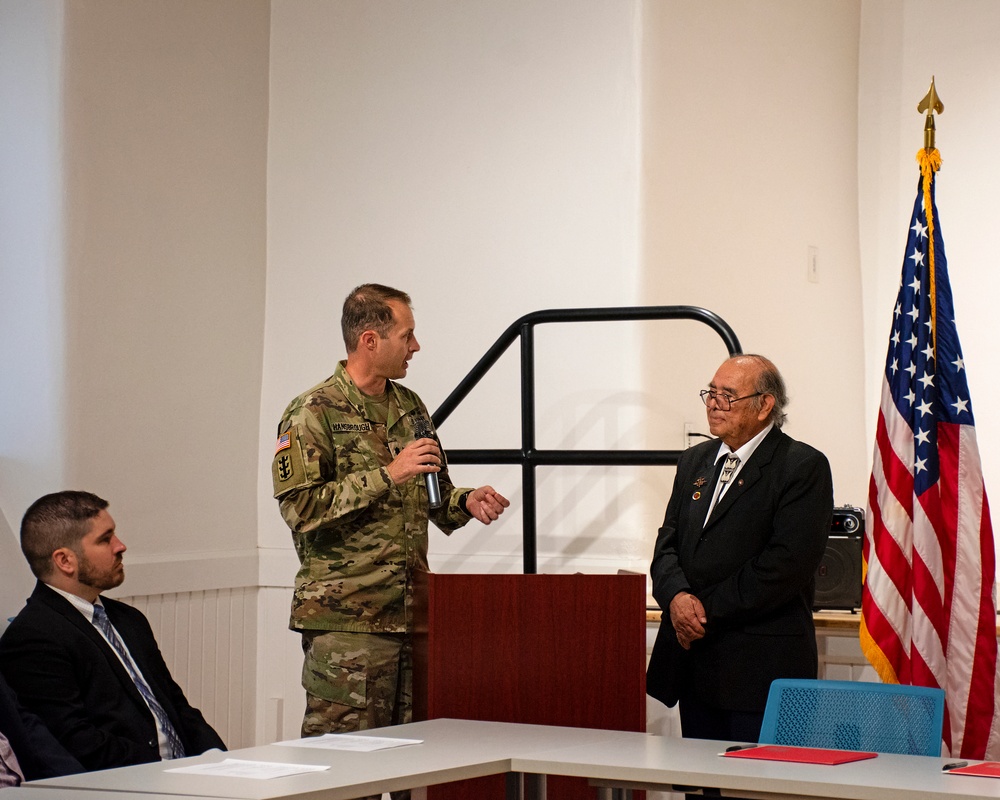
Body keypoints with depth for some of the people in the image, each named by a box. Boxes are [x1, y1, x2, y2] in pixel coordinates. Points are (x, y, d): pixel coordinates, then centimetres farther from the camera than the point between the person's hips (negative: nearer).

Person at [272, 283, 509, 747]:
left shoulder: (410, 408, 16)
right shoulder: (314, 414, -6)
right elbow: (301, 508, -16)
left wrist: (466, 502, 4)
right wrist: (387, 475, -18)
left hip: (411, 614, 7)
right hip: (345, 618, -7)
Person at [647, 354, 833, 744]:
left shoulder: (803, 467, -5)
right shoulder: (695, 461, 19)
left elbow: (788, 563, -15)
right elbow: (667, 544, 14)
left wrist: (708, 610, -14)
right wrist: (677, 597, -8)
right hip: (693, 668, 7)